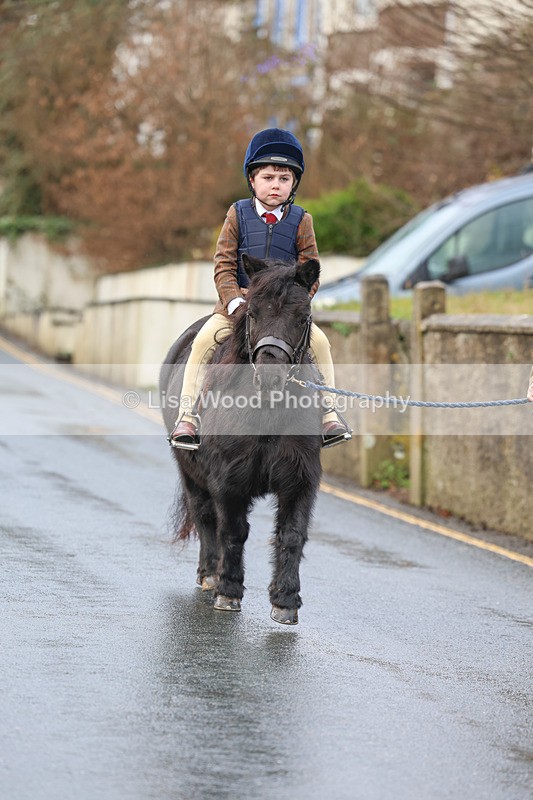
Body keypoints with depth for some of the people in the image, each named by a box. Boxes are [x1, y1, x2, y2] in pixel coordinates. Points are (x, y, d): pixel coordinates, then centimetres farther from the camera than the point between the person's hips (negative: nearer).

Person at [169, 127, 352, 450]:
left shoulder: (301, 220, 1)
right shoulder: (238, 214, 0)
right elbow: (224, 264, -3)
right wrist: (234, 299, -19)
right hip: (239, 302, -1)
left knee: (319, 341, -20)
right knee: (204, 340, -23)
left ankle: (329, 412, -8)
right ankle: (187, 414, -17)